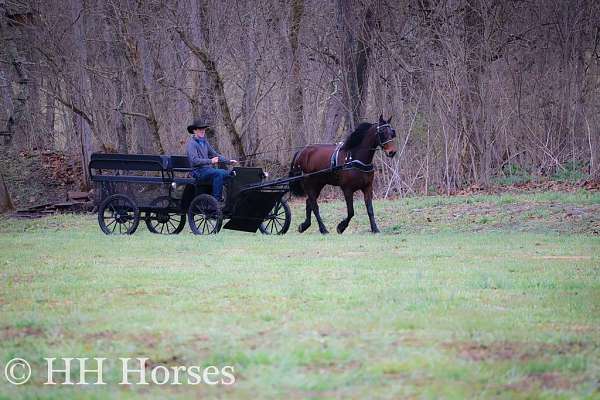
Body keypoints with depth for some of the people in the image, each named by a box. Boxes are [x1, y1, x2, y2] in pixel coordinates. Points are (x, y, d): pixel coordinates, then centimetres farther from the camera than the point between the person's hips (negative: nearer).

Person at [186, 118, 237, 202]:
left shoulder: (204, 142, 19)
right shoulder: (192, 143, -8)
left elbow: (214, 154, 23)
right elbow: (194, 160, -20)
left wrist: (229, 161, 12)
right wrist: (210, 161, -27)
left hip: (208, 169, 8)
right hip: (199, 172, -8)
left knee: (228, 174, -7)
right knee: (219, 173, -30)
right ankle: (216, 198, -31)